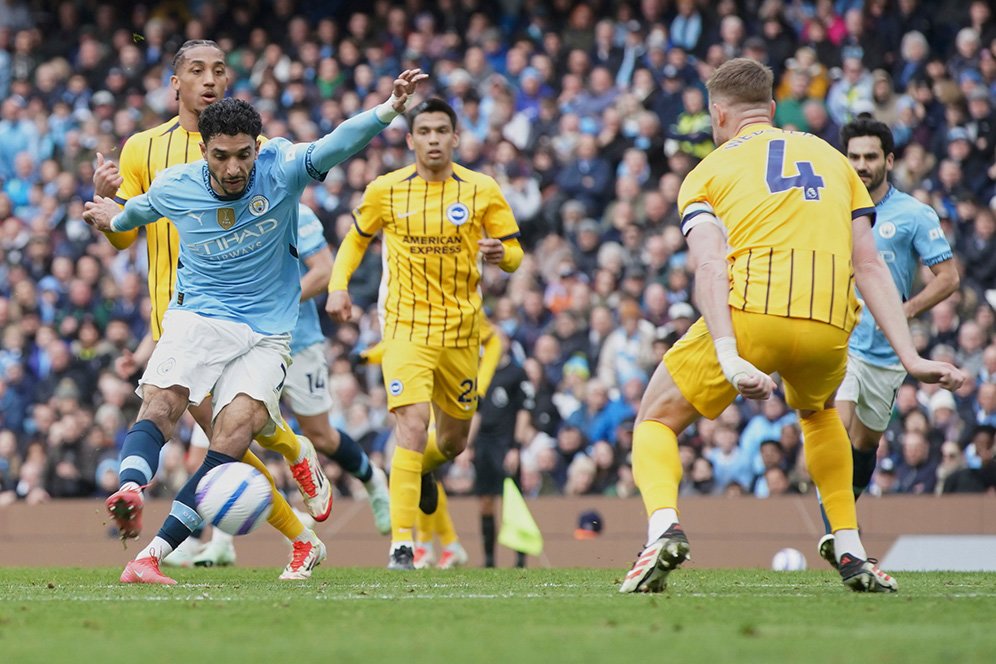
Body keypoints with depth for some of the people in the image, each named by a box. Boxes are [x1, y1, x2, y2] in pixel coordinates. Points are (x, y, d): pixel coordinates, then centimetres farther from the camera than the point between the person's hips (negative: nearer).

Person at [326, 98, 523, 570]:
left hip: (461, 331, 3)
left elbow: (514, 254, 4)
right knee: (412, 427, -21)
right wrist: (338, 285, 0)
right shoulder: (386, 190, 0)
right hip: (406, 326, -3)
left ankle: (423, 469, 54)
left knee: (454, 440, 16)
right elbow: (356, 238, 16)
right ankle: (401, 544, -20)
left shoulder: (482, 190, 0)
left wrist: (501, 254, -20)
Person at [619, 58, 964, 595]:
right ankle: (851, 553, 24)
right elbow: (869, 264, 15)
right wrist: (909, 356, 9)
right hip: (829, 325, 3)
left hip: (749, 315, -3)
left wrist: (728, 356, -16)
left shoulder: (708, 171, 16)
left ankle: (663, 526, -14)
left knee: (656, 421, 16)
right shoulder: (831, 158, 26)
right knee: (818, 412, 37)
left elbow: (709, 265, -4)